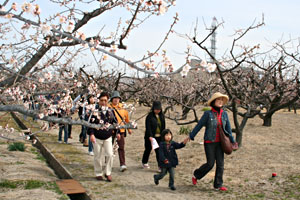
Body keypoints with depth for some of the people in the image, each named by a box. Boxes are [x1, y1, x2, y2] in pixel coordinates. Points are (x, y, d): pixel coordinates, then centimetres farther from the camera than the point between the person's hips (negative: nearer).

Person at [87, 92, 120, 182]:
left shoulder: (111, 111, 4)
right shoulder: (95, 111, -6)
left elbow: (115, 122, 14)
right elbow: (91, 123, -8)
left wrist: (117, 132, 15)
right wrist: (91, 134, -17)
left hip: (108, 137, 2)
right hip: (97, 137, -2)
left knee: (110, 155, -6)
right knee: (98, 156, 8)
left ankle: (108, 173, 11)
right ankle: (98, 173, 24)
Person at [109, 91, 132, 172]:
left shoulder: (122, 107, 6)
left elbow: (127, 118, 16)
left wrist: (129, 128, 21)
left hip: (121, 130, 2)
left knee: (121, 147, -4)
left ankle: (122, 164, -3)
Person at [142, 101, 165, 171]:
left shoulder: (162, 116, 5)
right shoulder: (149, 116, -12)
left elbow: (163, 126, 13)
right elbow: (148, 127, -16)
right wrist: (150, 136, -24)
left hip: (159, 137, 3)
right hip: (150, 137, -3)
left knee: (159, 151, -2)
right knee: (148, 149, 14)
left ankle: (160, 166, 0)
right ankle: (144, 162, 36)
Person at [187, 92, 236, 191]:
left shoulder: (224, 114, 3)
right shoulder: (208, 113, -10)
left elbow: (228, 128, 10)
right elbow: (199, 126, -6)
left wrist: (232, 140, 10)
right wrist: (190, 137, -4)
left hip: (219, 143, 5)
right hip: (209, 142, -5)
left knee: (220, 164, 3)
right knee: (210, 164, -1)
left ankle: (218, 185, 14)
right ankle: (196, 176, 23)